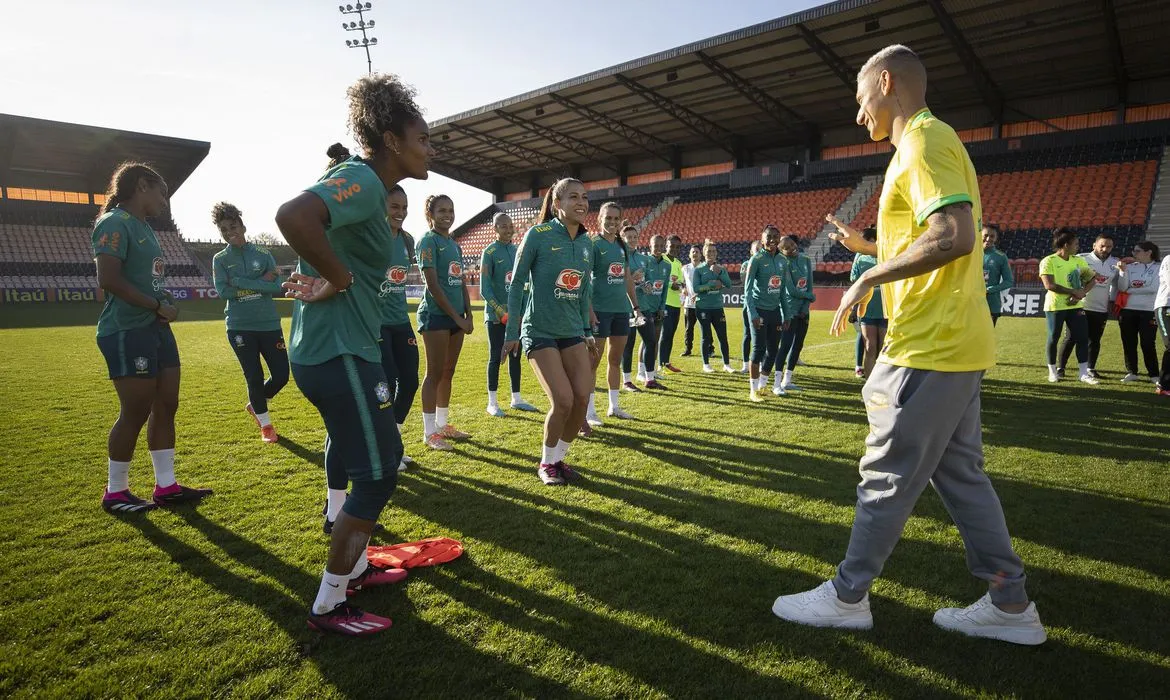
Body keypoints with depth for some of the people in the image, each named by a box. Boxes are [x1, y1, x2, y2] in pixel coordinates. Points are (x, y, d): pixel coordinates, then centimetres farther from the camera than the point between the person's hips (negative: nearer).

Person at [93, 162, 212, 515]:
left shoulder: (143, 226, 17)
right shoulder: (115, 223, -11)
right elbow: (108, 279, -21)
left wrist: (164, 302, 2)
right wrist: (158, 307, -15)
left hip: (157, 329, 10)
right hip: (127, 332, -10)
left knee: (166, 406, 10)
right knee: (135, 412, -3)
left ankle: (166, 486, 19)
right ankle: (115, 492, 14)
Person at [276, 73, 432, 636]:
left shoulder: (362, 182, 15)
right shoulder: (362, 181, -16)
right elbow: (293, 215, -35)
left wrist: (328, 276, 10)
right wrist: (339, 278, -23)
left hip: (335, 349, 10)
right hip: (340, 353, -10)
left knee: (385, 457, 21)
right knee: (376, 476, 0)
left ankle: (355, 568, 37)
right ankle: (328, 606, 15)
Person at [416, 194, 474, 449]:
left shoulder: (455, 245, 16)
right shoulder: (429, 241, -8)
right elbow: (433, 285, -14)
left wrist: (468, 315, 8)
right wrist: (456, 317, -13)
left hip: (457, 316, 8)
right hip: (436, 314, -8)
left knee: (448, 372, 12)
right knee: (435, 373, -4)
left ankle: (443, 424, 23)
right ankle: (429, 431, 4)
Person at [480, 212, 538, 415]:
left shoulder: (517, 250, 10)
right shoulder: (490, 252, -7)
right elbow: (484, 289, -11)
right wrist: (501, 312, -18)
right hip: (496, 315, -6)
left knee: (515, 356, 11)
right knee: (496, 357, 0)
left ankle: (516, 399, 21)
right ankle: (492, 402, 9)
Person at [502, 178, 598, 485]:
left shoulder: (586, 243, 7)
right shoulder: (538, 235, -10)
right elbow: (516, 283, -6)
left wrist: (588, 331, 16)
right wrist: (511, 332, -6)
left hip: (572, 331, 6)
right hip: (539, 331, -6)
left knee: (582, 398, -3)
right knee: (563, 401, -14)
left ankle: (559, 457, 20)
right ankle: (546, 463, 11)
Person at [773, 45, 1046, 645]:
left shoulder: (924, 141, -13)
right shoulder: (928, 144, 18)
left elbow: (954, 237, -27)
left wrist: (870, 277, -18)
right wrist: (868, 246, 20)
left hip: (932, 348, -10)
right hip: (951, 345, 10)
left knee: (887, 475, 0)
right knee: (960, 473, 15)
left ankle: (847, 597, 14)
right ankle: (1009, 603, 24)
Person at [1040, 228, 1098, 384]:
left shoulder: (1079, 260, 8)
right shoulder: (1048, 261, -11)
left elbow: (1092, 278, 11)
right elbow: (1049, 285, -21)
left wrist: (1081, 293, -8)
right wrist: (1074, 291, -18)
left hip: (1075, 306, 5)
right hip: (1055, 306, -5)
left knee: (1082, 338, 2)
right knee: (1053, 338, 4)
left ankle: (1084, 373, 9)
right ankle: (1052, 371, 18)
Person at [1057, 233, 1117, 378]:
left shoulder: (1115, 263, 7)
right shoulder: (1081, 259, -5)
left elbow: (1115, 284, 17)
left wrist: (1111, 301, 10)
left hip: (1101, 309, 4)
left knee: (1095, 340, 10)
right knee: (1070, 338, -1)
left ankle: (1091, 368, 20)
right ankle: (1060, 367, 5)